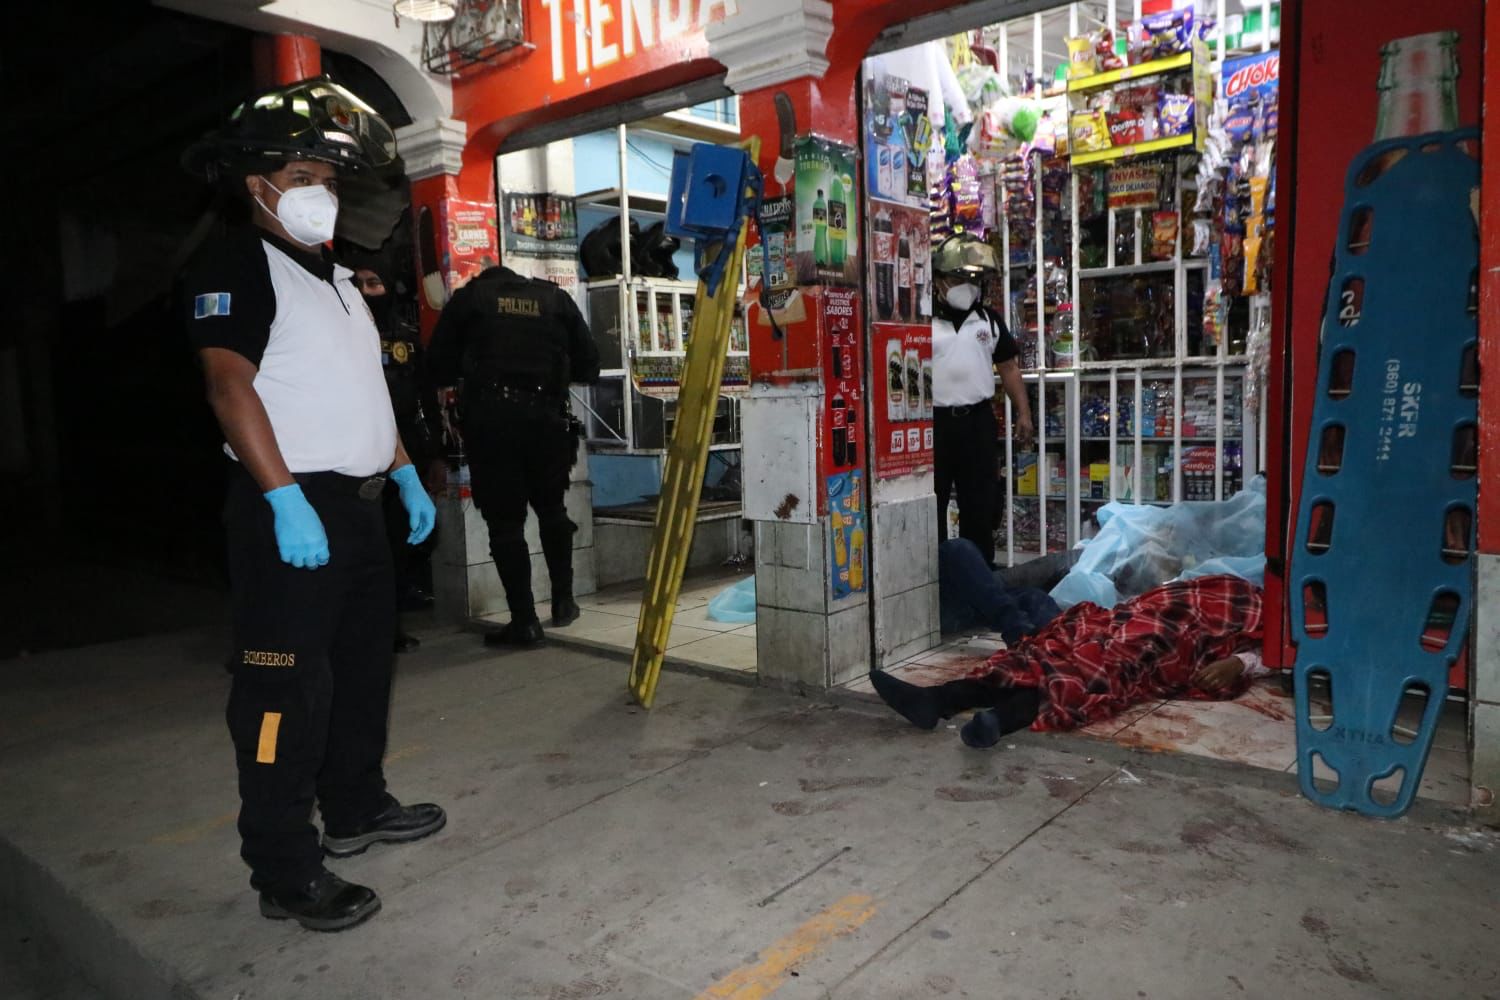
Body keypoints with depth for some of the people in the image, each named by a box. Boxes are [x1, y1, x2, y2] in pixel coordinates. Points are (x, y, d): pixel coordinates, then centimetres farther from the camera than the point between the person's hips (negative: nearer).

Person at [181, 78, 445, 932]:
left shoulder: (334, 275, 20)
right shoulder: (235, 266, -6)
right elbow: (230, 386, -17)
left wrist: (405, 472, 18)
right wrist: (285, 500, -25)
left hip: (358, 502, 9)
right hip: (294, 507, -9)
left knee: (363, 666, 17)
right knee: (288, 688, -5)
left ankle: (357, 808, 33)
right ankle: (285, 874, 5)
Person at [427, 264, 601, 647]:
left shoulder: (468, 297, 11)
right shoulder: (555, 298, 15)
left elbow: (439, 366, 8)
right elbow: (588, 365, 12)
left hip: (490, 416, -2)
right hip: (546, 415, 2)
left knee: (504, 520, 3)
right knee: (551, 508, 21)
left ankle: (524, 620, 3)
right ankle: (563, 599, 25)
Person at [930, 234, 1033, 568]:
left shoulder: (989, 320, 13)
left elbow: (1008, 368, 16)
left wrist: (1023, 411, 10)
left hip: (978, 421, 4)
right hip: (933, 422, -3)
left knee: (979, 503, 9)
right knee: (931, 504, 4)